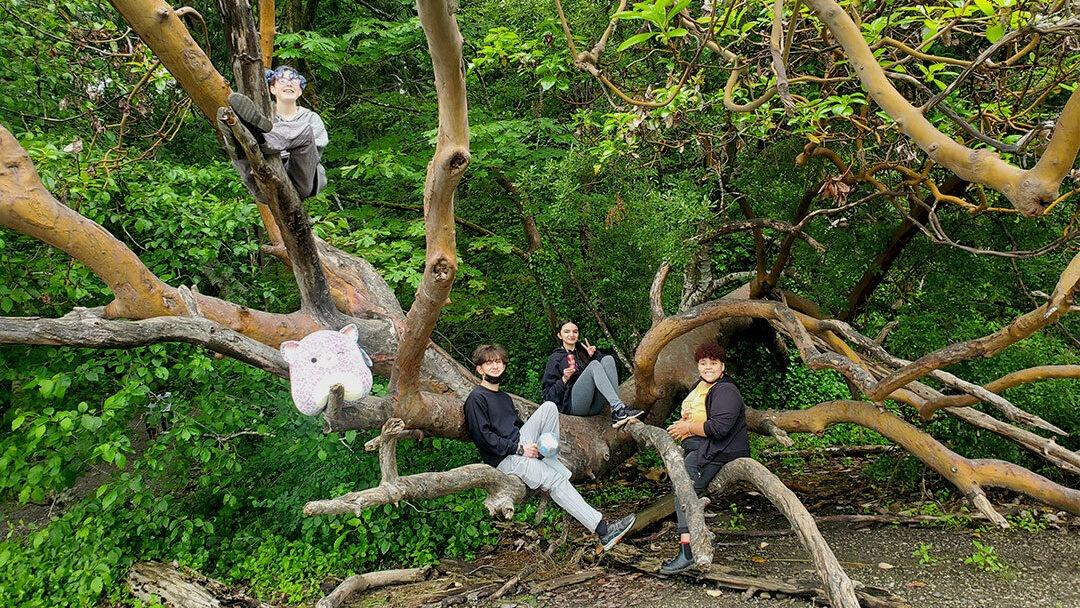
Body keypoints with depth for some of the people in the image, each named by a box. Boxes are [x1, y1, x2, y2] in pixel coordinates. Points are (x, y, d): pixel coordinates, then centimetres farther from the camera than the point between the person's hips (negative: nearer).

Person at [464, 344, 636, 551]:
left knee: (549, 406, -7)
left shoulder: (505, 398, 24)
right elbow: (483, 437, -14)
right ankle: (603, 530, -29)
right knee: (556, 481, -24)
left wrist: (529, 443, 4)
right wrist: (519, 449, -16)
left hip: (521, 443, 8)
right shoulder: (476, 399, -4)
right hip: (505, 458, -8)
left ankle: (548, 457, -8)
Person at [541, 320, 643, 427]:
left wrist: (594, 355, 2)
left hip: (595, 406, 5)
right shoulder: (555, 358, 12)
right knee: (594, 365, -24)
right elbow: (548, 394, 4)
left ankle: (616, 414, -29)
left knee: (608, 359, -14)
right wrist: (564, 379, -11)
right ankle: (618, 408, -41)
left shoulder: (583, 351, 26)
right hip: (573, 405, -5)